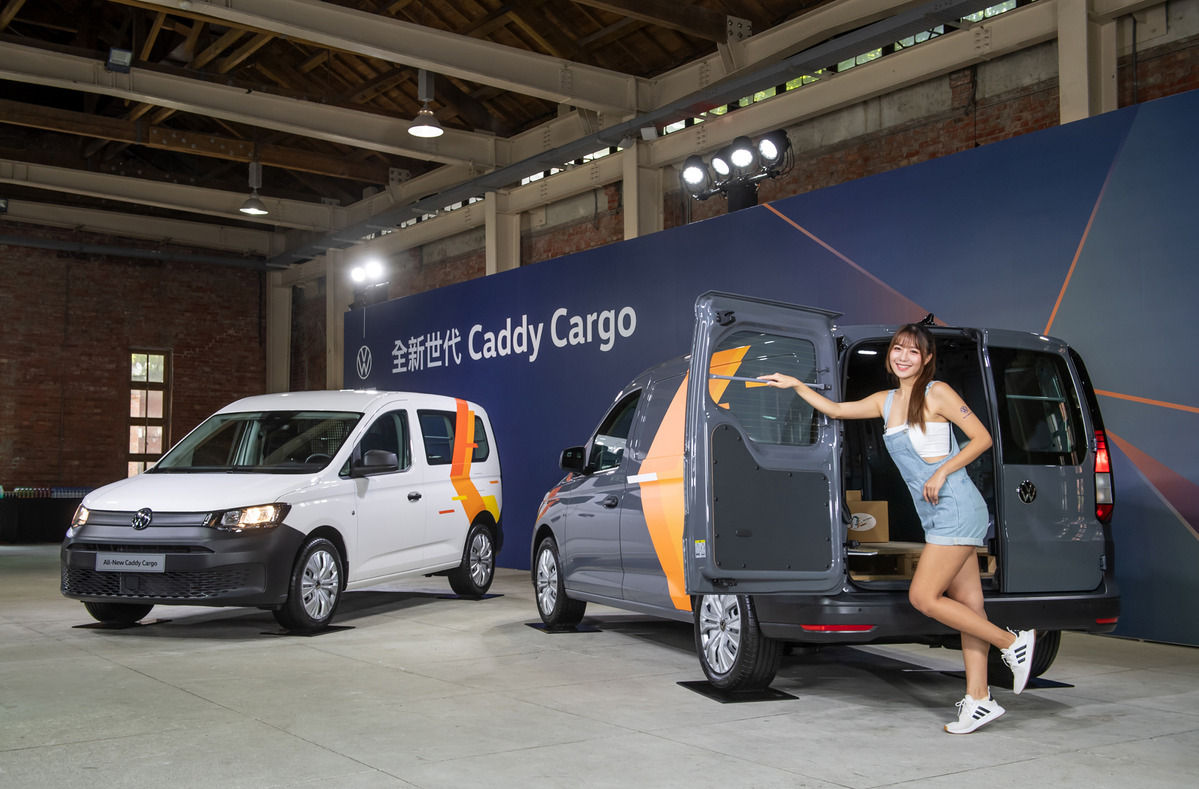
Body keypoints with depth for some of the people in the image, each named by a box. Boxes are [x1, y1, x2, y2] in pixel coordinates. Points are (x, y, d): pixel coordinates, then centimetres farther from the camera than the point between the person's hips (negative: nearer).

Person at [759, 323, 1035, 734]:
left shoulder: (937, 393, -5)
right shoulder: (885, 401, 15)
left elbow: (982, 437, -6)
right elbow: (836, 410, 25)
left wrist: (942, 472, -14)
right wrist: (794, 385, 24)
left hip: (955, 507, -7)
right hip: (936, 515, 7)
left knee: (923, 596, -13)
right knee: (967, 604, 6)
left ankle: (1012, 642, -2)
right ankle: (978, 699, 7)